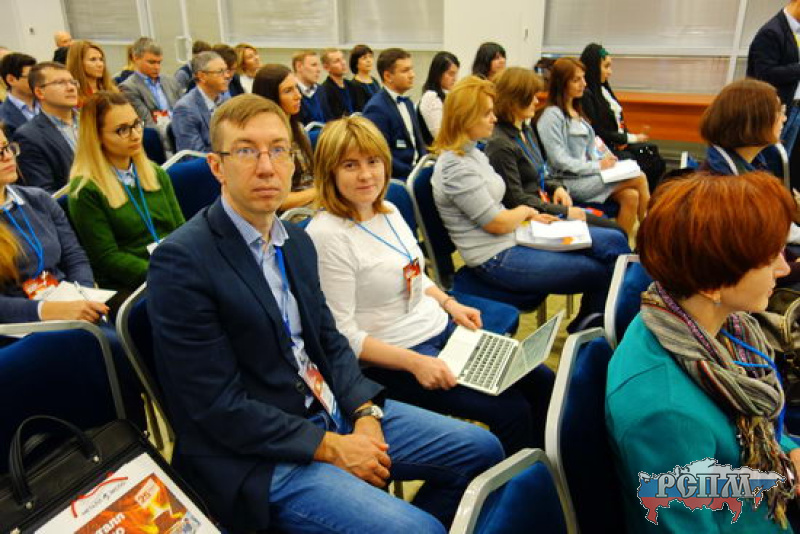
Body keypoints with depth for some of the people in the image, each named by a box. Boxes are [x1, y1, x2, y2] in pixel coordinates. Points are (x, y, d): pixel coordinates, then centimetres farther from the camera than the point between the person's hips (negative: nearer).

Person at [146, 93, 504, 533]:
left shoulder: (297, 241, 7)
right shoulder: (180, 261, -18)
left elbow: (330, 341, 10)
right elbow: (219, 406, -19)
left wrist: (366, 412, -6)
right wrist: (333, 447, -15)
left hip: (334, 410, 8)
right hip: (259, 457, -7)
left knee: (480, 449, 9)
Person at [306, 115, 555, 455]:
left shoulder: (389, 212, 6)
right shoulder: (326, 235, -19)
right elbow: (342, 334, -20)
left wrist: (450, 303, 5)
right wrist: (414, 362, -24)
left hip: (442, 328, 9)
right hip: (391, 360, -8)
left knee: (542, 382, 6)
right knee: (510, 410, -16)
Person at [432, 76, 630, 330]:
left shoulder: (472, 152, 9)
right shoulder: (455, 168, -21)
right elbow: (498, 223, -19)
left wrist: (529, 216, 2)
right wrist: (525, 211, 1)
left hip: (512, 239, 10)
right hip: (497, 260, -9)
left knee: (614, 241, 4)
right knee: (602, 273, -3)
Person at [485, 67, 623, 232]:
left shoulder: (527, 130, 10)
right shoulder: (500, 144, -19)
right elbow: (516, 199, -20)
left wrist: (557, 187, 0)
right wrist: (564, 211, -17)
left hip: (546, 204, 9)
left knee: (616, 230, 5)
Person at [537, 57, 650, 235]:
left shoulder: (576, 111, 19)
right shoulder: (552, 115, -10)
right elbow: (559, 161, -17)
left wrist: (604, 161, 0)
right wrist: (597, 166, -15)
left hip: (587, 173, 8)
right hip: (570, 182, -8)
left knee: (631, 196, -15)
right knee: (640, 179, -12)